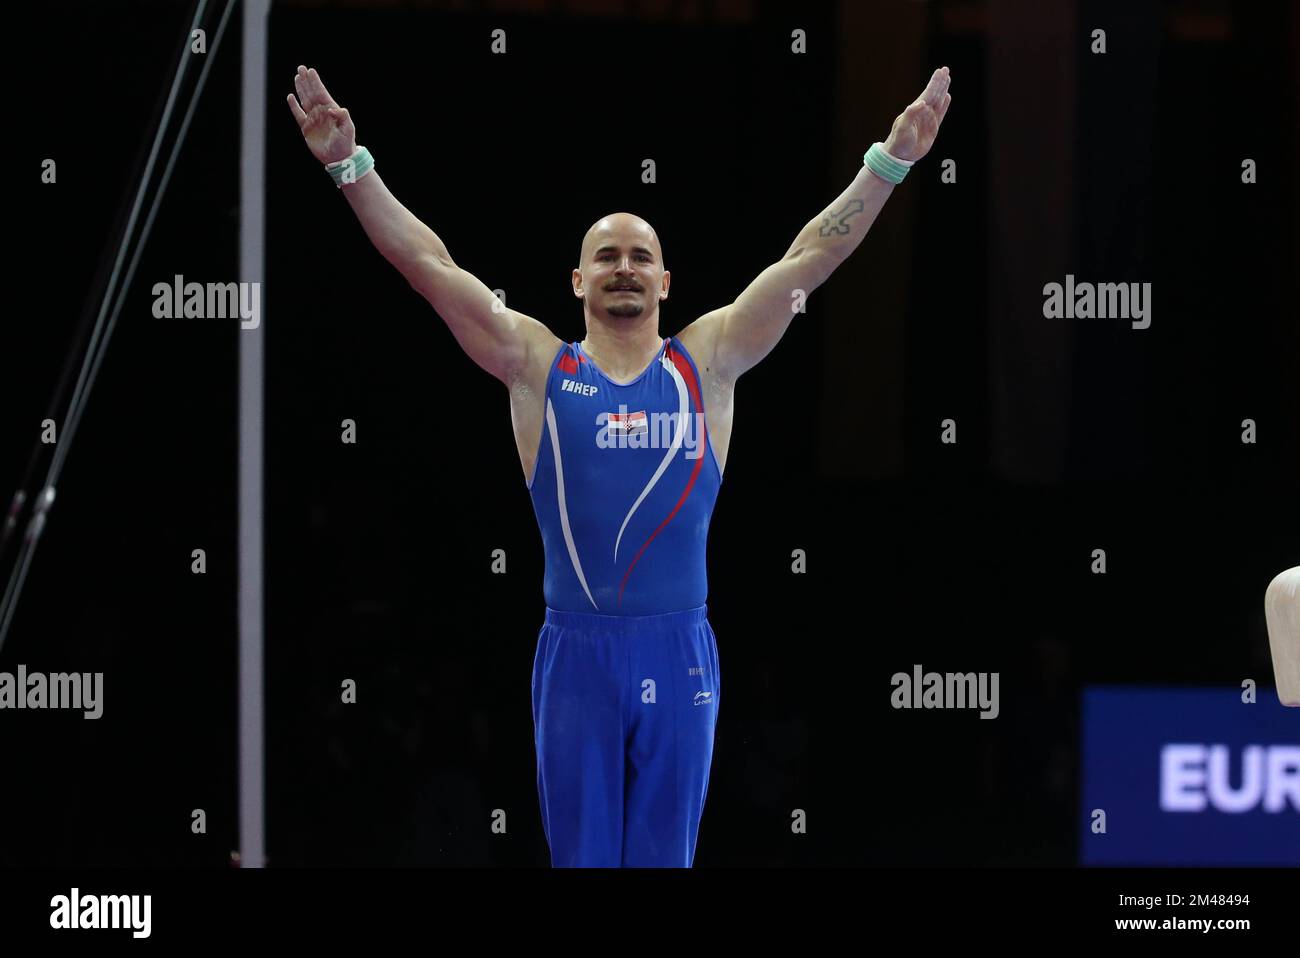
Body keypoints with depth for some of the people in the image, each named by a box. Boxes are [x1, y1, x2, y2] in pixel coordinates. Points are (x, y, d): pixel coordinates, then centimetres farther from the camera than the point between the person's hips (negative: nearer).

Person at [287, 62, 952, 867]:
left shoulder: (708, 363, 6)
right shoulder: (539, 367, 4)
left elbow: (811, 257, 2)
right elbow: (429, 264, -2)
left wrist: (891, 161, -6)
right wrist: (350, 165, -10)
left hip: (678, 652, 1)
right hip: (577, 651, -1)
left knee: (664, 856, 6)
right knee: (582, 855, 4)